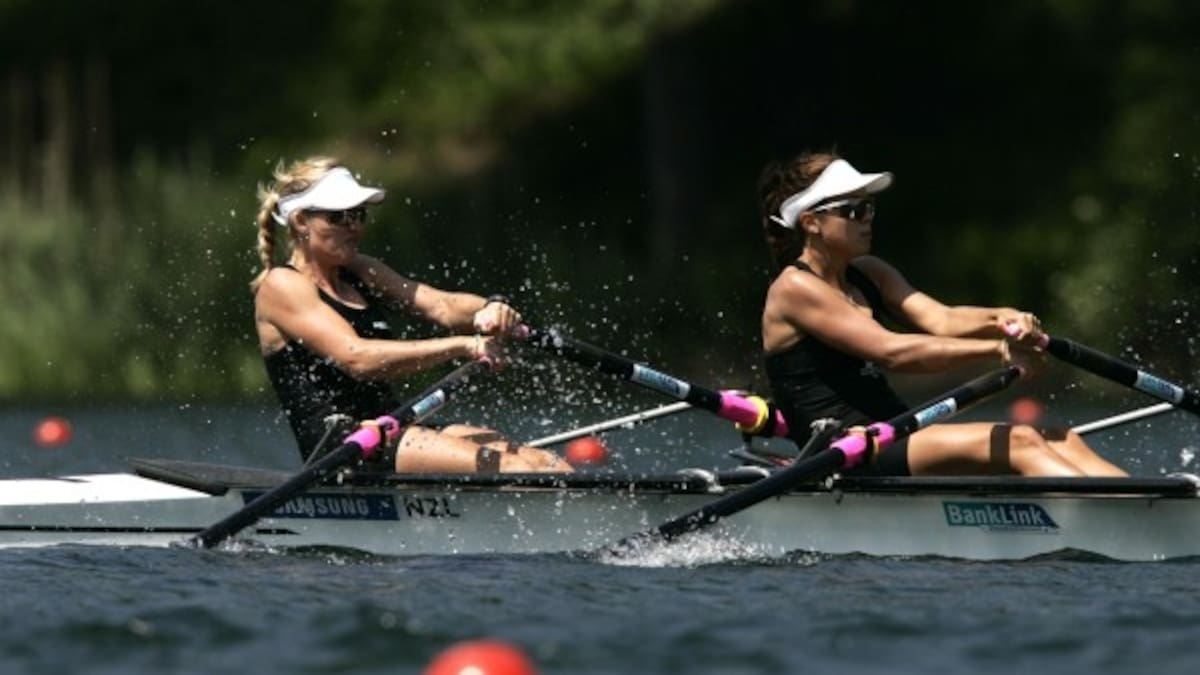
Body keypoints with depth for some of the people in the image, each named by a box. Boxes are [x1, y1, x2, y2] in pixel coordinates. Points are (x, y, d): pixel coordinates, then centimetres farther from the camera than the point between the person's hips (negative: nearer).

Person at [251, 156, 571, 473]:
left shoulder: (359, 273, 22)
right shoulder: (281, 287, -4)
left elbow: (440, 305, 6)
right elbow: (357, 359, -19)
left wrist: (491, 309, -18)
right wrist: (462, 346, -24)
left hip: (392, 434, 8)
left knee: (543, 463, -14)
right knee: (511, 468, -27)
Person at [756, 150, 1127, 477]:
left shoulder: (867, 275, 18)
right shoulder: (794, 289, -9)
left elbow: (940, 319, 2)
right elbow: (891, 352, -20)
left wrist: (999, 319, -20)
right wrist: (997, 350, -25)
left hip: (895, 443, 8)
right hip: (849, 463, -8)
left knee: (1061, 442, -8)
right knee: (1020, 444, -24)